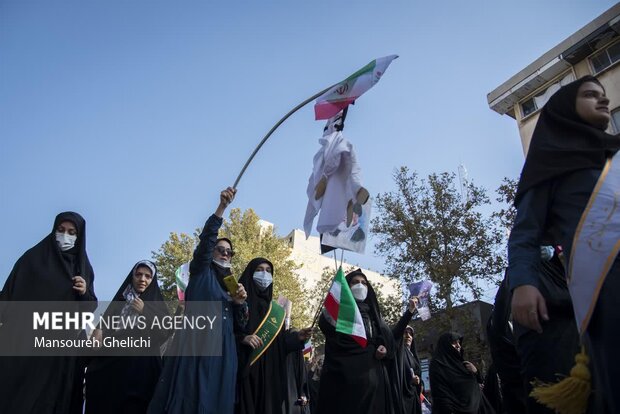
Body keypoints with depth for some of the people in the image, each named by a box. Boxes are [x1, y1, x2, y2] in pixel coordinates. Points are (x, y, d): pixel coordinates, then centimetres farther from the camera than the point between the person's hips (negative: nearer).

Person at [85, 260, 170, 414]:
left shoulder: (157, 304, 7)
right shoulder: (120, 299, 14)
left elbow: (163, 335, -3)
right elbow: (105, 323, 7)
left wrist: (144, 312, -12)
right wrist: (99, 331, -15)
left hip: (140, 368, -2)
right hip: (111, 365, 2)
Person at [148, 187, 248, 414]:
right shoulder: (201, 271, 9)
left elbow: (241, 323, 19)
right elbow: (206, 239, -9)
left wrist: (240, 302, -3)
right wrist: (222, 206, -20)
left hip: (222, 350, 5)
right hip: (195, 343, -5)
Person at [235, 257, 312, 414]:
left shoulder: (274, 308, 16)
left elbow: (279, 340, 15)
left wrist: (297, 337, -1)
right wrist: (243, 338, -24)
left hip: (269, 373, 5)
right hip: (243, 370, -5)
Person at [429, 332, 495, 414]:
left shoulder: (460, 361, 14)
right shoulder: (437, 365, -10)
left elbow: (478, 383, 18)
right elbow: (441, 394, -17)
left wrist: (476, 372, -2)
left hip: (474, 407, 7)